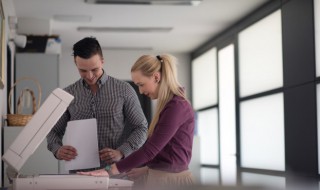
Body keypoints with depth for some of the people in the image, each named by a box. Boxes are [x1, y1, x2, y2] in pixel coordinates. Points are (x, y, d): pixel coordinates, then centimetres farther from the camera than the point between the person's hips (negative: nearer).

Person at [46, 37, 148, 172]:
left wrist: (121, 152, -10)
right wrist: (57, 150, -7)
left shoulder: (124, 90, 4)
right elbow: (54, 131, 15)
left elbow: (141, 128, 7)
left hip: (115, 171, -1)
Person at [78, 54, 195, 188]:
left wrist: (110, 171, -20)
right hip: (161, 176, 9)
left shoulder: (176, 107, -17)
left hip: (171, 179, -9)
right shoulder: (168, 105, 13)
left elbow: (150, 148, -21)